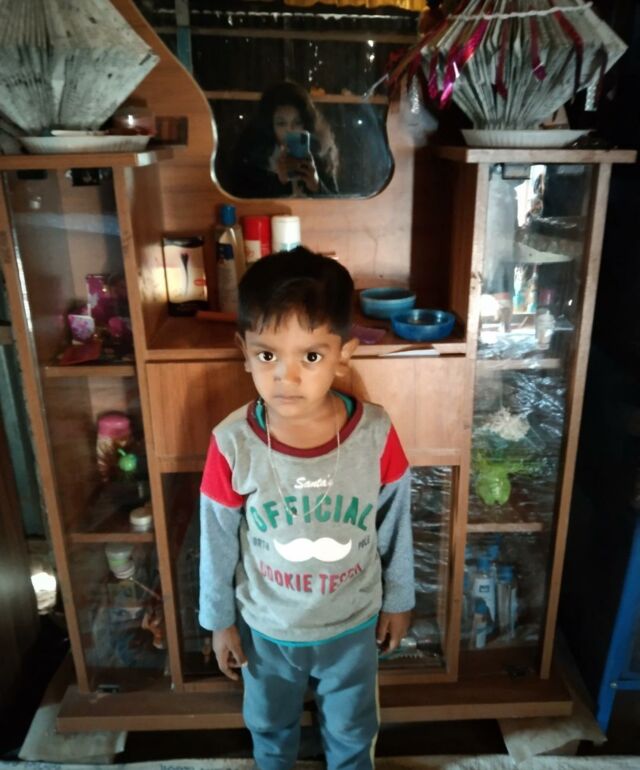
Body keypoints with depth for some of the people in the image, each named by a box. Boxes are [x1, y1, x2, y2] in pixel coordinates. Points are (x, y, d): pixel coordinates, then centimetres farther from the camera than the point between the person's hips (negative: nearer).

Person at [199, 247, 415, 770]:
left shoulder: (376, 435, -26)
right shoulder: (232, 444, -26)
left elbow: (395, 527, -9)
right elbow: (217, 541, -11)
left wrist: (398, 600, 3)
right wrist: (220, 620, 0)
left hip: (352, 623, 0)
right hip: (266, 626, 1)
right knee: (270, 725, 31)